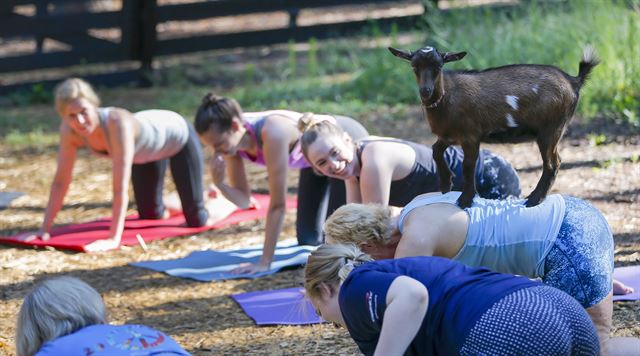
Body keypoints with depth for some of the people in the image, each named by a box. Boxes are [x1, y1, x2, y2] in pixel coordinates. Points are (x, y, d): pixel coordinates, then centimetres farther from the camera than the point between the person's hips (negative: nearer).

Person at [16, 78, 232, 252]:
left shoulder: (118, 123, -46)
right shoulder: (69, 130, -30)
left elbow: (121, 187, -48)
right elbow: (61, 181, -20)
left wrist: (114, 239, -53)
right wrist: (44, 230, -22)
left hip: (176, 135, -6)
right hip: (148, 147, 6)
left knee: (197, 221, -3)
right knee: (150, 215, 21)